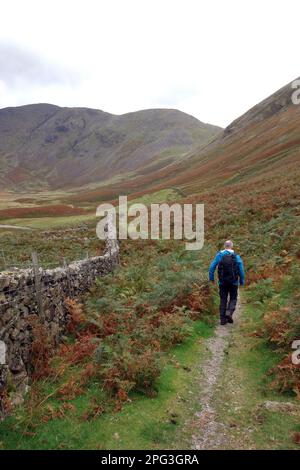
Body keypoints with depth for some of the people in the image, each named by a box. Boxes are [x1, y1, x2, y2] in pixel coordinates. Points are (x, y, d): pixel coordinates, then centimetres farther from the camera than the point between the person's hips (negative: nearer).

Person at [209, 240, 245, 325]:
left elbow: (212, 267, -5)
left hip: (222, 282, 1)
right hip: (233, 282, -1)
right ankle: (229, 313, -10)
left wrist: (211, 277, 3)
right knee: (233, 298, 14)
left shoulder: (219, 255, -1)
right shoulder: (236, 257, -3)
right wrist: (242, 281, 4)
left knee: (223, 300, 10)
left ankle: (223, 319, 9)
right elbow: (241, 270, -5)